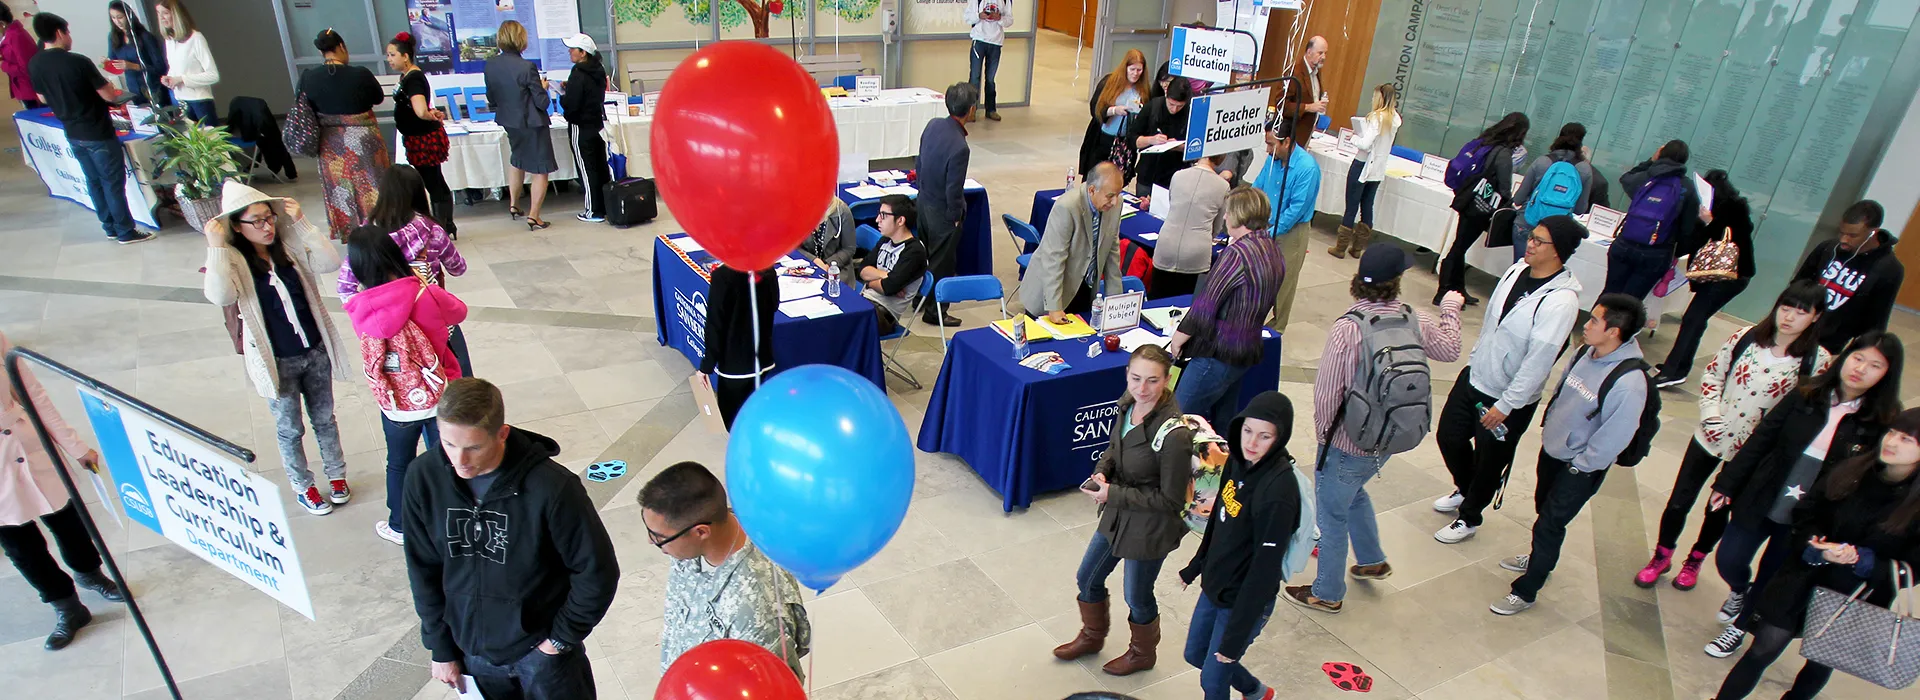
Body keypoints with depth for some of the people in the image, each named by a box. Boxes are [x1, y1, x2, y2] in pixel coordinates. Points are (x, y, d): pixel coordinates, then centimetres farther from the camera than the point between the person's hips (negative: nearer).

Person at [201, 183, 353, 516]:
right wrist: (216, 247, -28)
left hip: (315, 351, 3)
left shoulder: (289, 246, -3)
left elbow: (330, 262, -18)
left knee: (324, 418, 19)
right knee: (290, 429, 15)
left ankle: (336, 474, 37)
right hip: (277, 362, -3)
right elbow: (220, 296, -30)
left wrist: (301, 223, -19)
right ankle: (303, 487, 32)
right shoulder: (232, 260, -12)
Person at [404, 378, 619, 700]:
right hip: (472, 648, 4)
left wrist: (562, 638, -8)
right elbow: (423, 568, -1)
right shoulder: (423, 476, -14)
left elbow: (598, 572, -15)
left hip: (540, 646, -3)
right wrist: (440, 647, 4)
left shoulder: (552, 487, -27)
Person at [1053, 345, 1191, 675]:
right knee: (1087, 578, 24)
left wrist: (1113, 494, -24)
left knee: (1137, 598, 18)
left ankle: (1143, 653, 50)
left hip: (1150, 528, -7)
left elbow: (1170, 501, -24)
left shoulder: (1173, 434, -33)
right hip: (1118, 513, 7)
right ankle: (1092, 637, 53)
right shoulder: (1129, 405, -11)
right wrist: (1101, 472, -11)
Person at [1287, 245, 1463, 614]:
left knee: (1332, 514, 12)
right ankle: (1373, 561, 50)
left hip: (1347, 443, -6)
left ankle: (1327, 593, 29)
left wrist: (1322, 432, -4)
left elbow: (1326, 392, -23)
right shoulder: (1414, 320, -9)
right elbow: (1450, 350, 13)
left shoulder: (1348, 328, -27)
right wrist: (1451, 309, 31)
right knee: (1353, 492, 32)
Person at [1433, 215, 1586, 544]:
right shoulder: (1517, 270, -4)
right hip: (1474, 376, 7)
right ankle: (1464, 491, 48)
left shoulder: (1560, 300, -26)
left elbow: (1539, 359, -25)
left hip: (1510, 398, -7)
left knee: (1490, 461, 13)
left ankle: (1469, 517, 37)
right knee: (1448, 436, 19)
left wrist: (1505, 405, -21)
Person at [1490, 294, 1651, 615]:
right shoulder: (1586, 353, -7)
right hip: (1552, 448, 8)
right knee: (1543, 506, 26)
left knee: (1548, 525, 3)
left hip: (1580, 468, -7)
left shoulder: (1629, 382, -31)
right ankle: (1541, 559, 52)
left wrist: (1580, 465, -14)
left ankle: (1525, 591, 20)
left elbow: (1613, 438, -24)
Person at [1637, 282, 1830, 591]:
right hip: (1711, 436, 1)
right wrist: (1710, 412, -11)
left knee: (1718, 510, 17)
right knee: (1678, 502, 8)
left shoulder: (1817, 362, -14)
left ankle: (1695, 560, 42)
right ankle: (1661, 556, 31)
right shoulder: (1745, 337, -10)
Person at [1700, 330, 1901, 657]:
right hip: (1759, 503, 1)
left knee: (1770, 581, 14)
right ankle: (1740, 591, 43)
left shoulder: (1881, 424, -11)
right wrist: (1727, 484, -2)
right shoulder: (1806, 397, -6)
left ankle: (1739, 626, 38)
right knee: (1728, 562, 9)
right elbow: (1760, 440, -2)